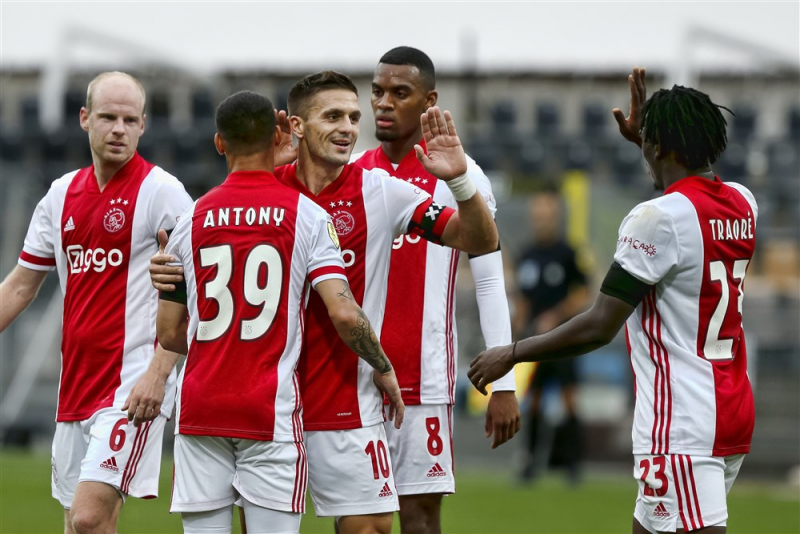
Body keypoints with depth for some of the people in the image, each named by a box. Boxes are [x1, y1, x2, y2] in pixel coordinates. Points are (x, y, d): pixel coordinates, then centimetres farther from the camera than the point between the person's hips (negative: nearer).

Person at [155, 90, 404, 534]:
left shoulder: (193, 218, 6)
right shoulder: (306, 215, -1)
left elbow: (169, 335, 10)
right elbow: (344, 314, -10)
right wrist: (383, 369, 6)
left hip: (200, 409, 2)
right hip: (271, 411, -2)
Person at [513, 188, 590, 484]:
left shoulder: (568, 254, -4)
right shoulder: (527, 257, 11)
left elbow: (582, 295, -5)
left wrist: (555, 316, -14)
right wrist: (518, 329, 8)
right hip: (534, 337, 5)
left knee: (568, 395, -7)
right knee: (534, 398, 4)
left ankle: (571, 459, -4)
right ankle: (532, 458, 9)